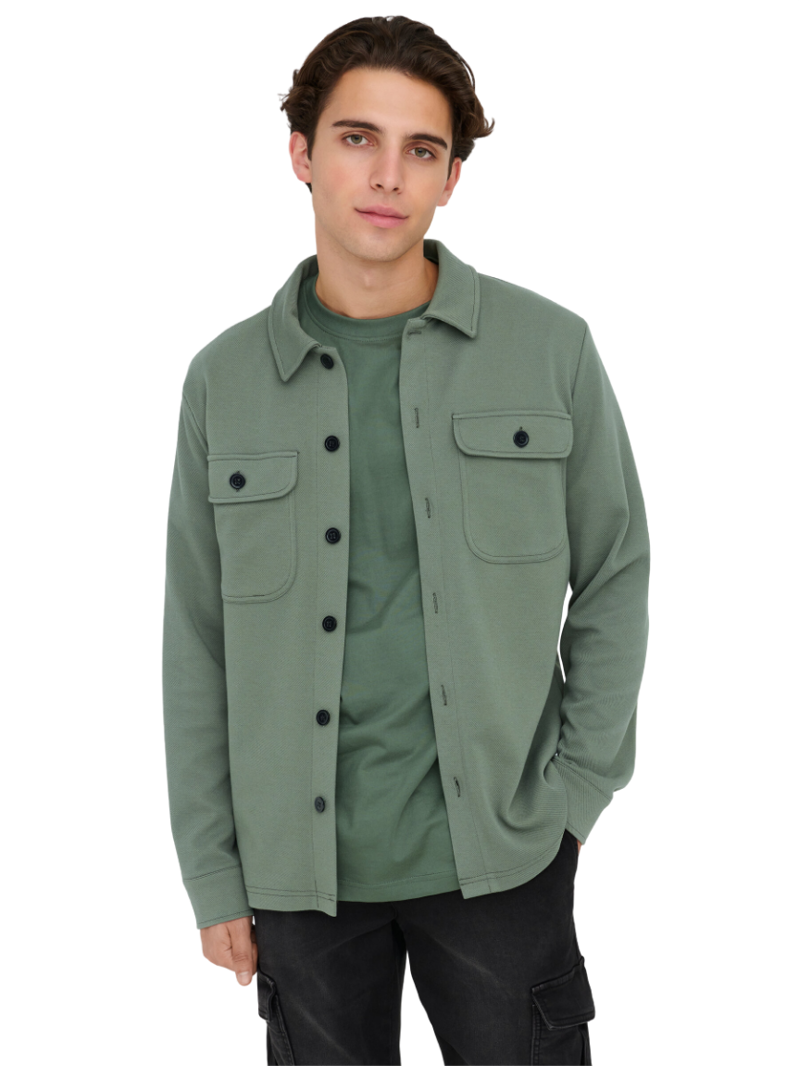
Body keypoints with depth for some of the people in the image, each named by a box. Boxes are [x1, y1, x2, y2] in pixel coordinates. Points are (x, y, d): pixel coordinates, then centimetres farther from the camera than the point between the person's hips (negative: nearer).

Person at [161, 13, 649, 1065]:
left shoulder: (549, 350, -1)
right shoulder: (225, 381, 2)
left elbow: (614, 582, 4)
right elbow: (196, 648, 5)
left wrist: (572, 798, -4)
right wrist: (213, 878, 3)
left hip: (499, 857, -1)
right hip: (301, 862, 1)